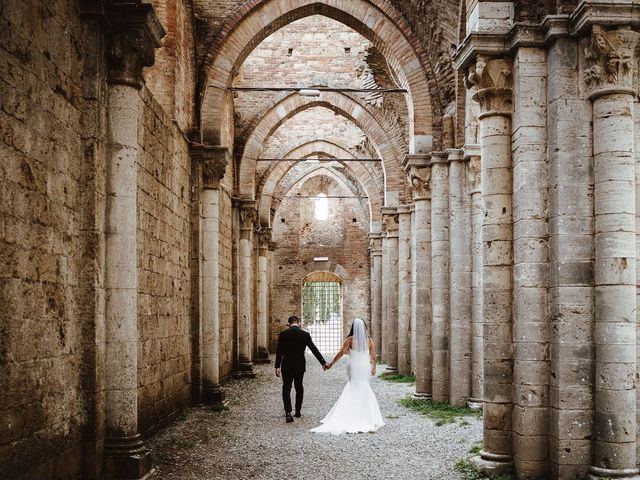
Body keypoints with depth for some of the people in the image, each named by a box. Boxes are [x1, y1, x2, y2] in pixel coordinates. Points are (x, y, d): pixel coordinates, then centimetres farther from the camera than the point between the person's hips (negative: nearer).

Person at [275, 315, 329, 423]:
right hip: (300, 366, 2)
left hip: (287, 366, -2)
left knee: (286, 388, 1)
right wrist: (323, 362, 5)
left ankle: (288, 413, -14)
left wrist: (277, 366, -8)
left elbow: (279, 351, -10)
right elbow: (314, 349, -1)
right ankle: (298, 411, 26)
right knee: (299, 387, 18)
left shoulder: (283, 334, -6)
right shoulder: (305, 334, -2)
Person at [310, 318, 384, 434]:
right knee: (364, 389, 11)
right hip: (365, 367, 2)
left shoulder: (350, 339, -8)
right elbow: (373, 356, 4)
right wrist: (373, 367, 19)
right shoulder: (369, 340, -1)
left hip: (353, 367, -2)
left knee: (353, 388, 10)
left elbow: (341, 353, -10)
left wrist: (331, 364, -1)